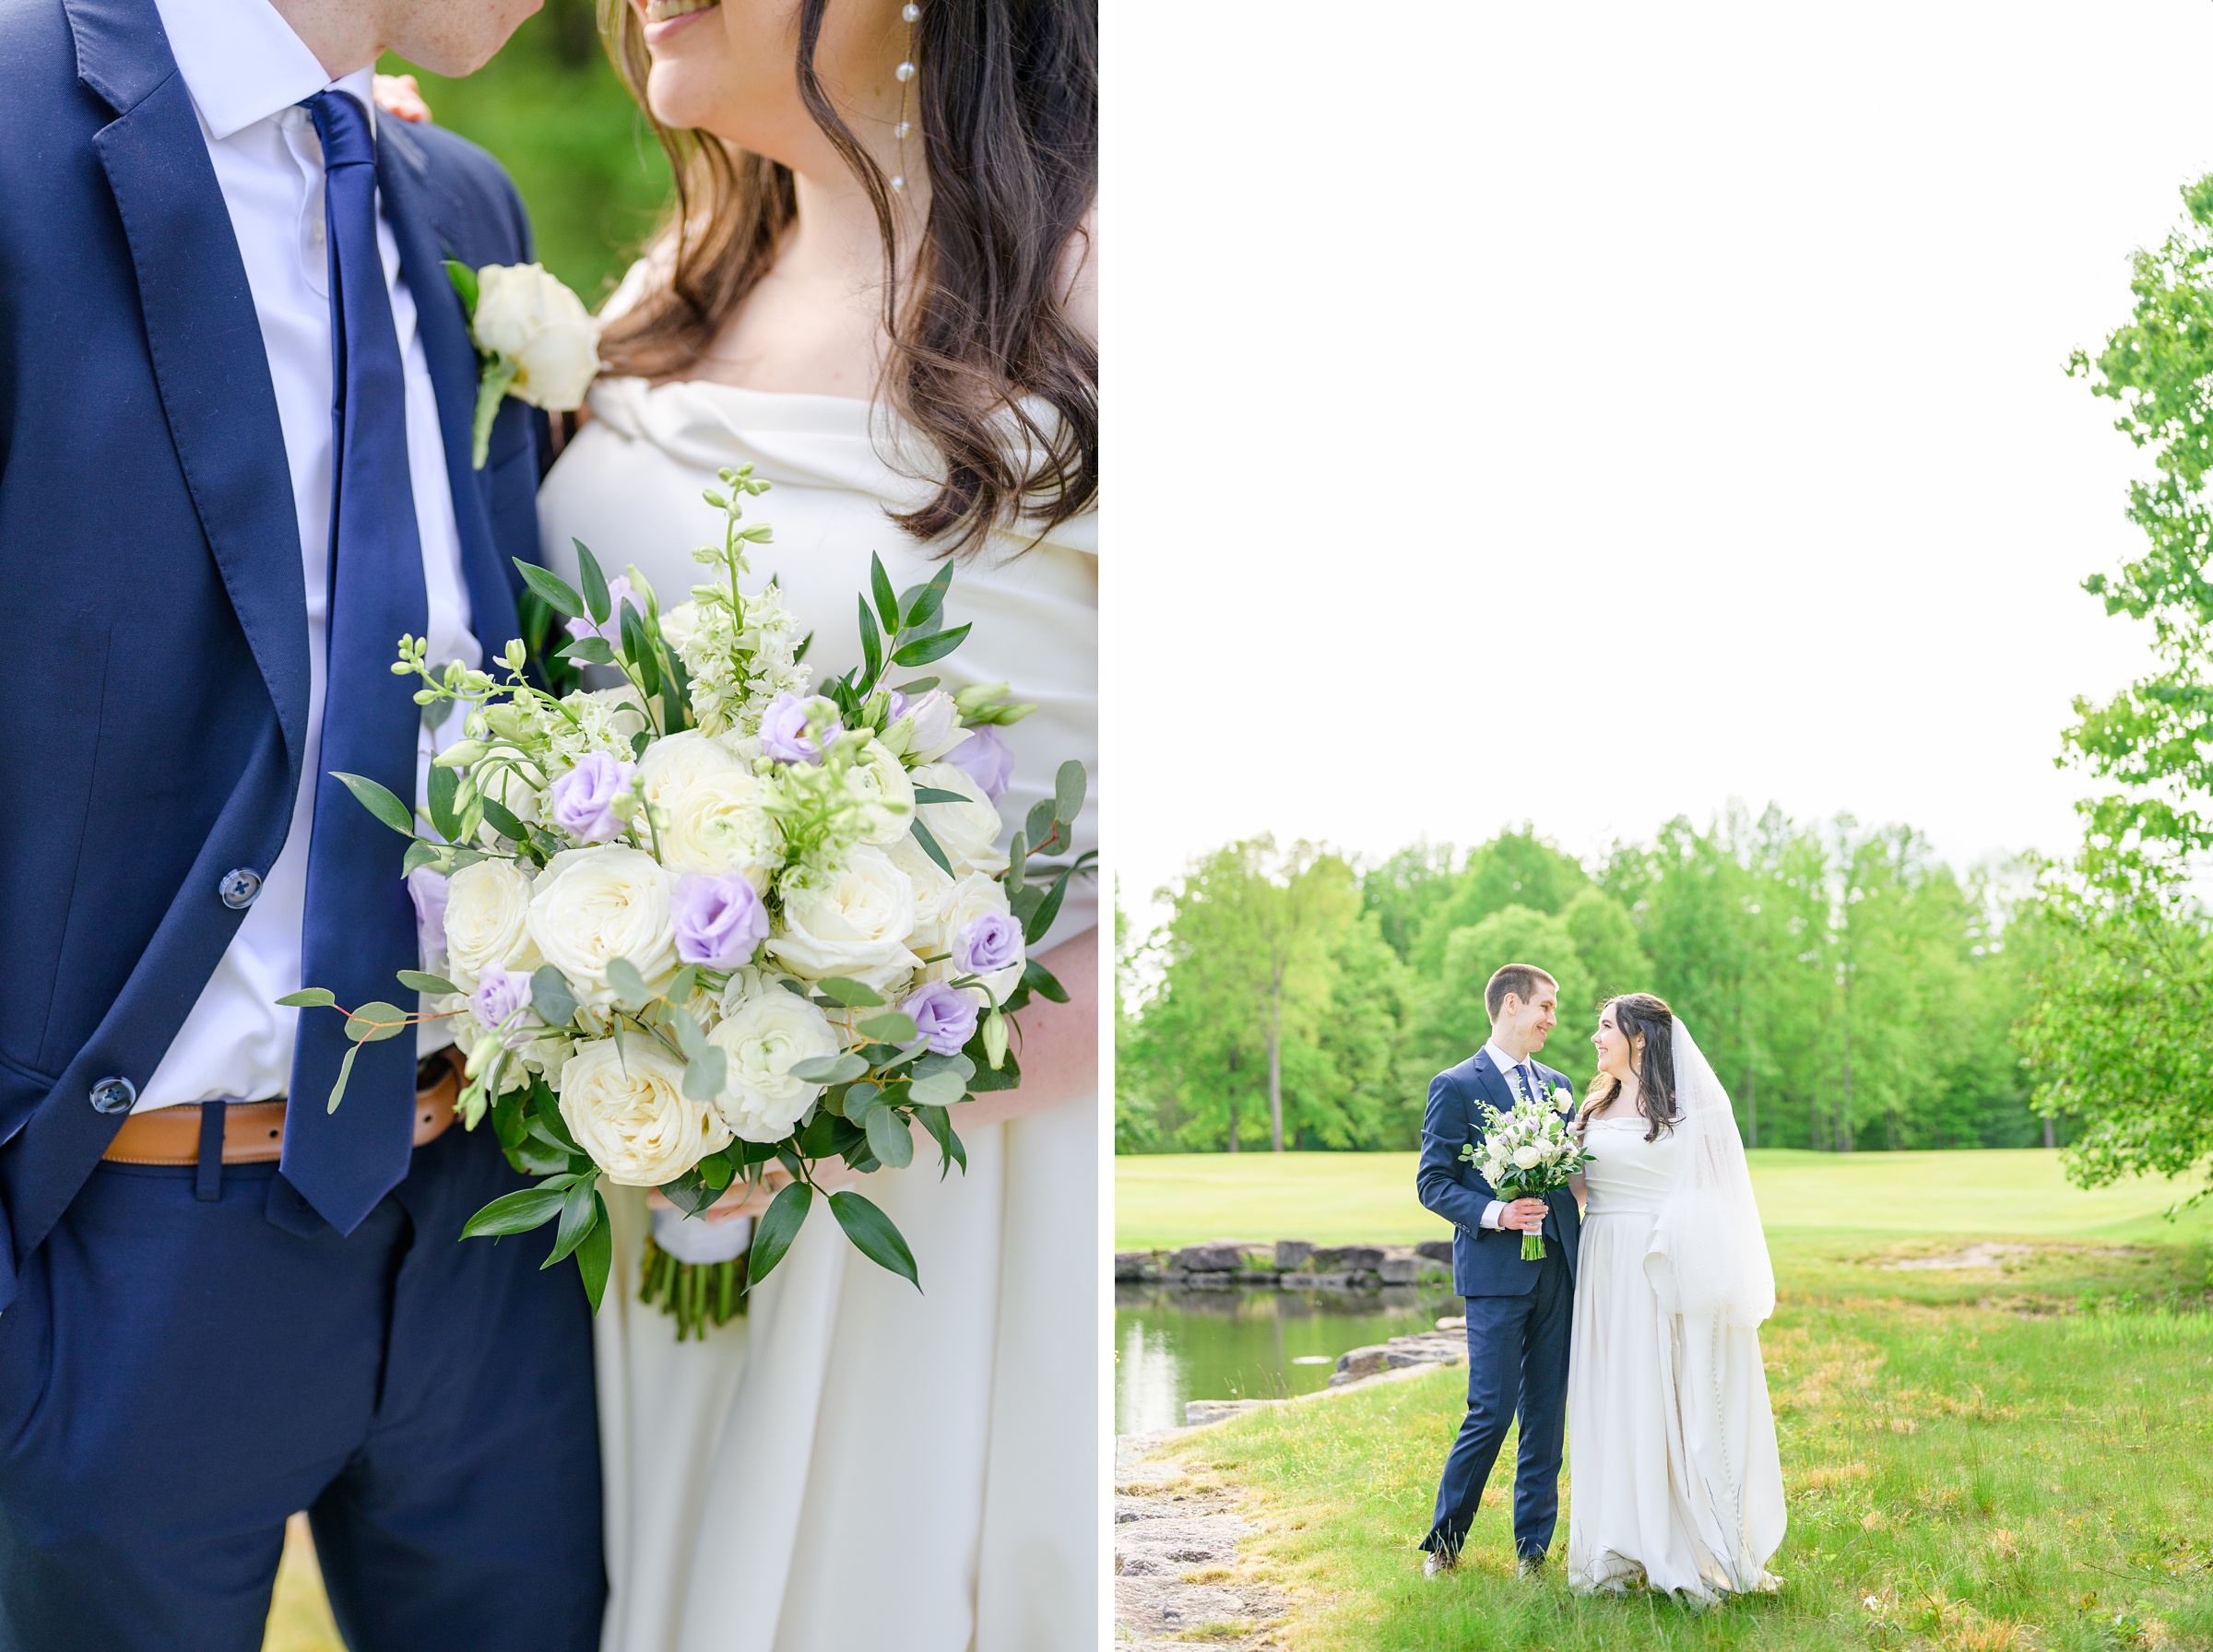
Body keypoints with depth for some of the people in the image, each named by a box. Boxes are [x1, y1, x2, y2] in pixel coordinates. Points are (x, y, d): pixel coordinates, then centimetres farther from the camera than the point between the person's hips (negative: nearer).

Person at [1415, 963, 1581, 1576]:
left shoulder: (1557, 1084, 16)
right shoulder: (1456, 1087, -3)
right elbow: (1433, 1183, -5)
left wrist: (1582, 1263, 11)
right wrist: (1496, 1214, -20)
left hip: (1557, 1269, 6)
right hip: (1496, 1271, -6)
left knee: (1547, 1412, 7)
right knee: (1491, 1411, -6)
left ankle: (1533, 1548, 16)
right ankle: (1445, 1542, 10)